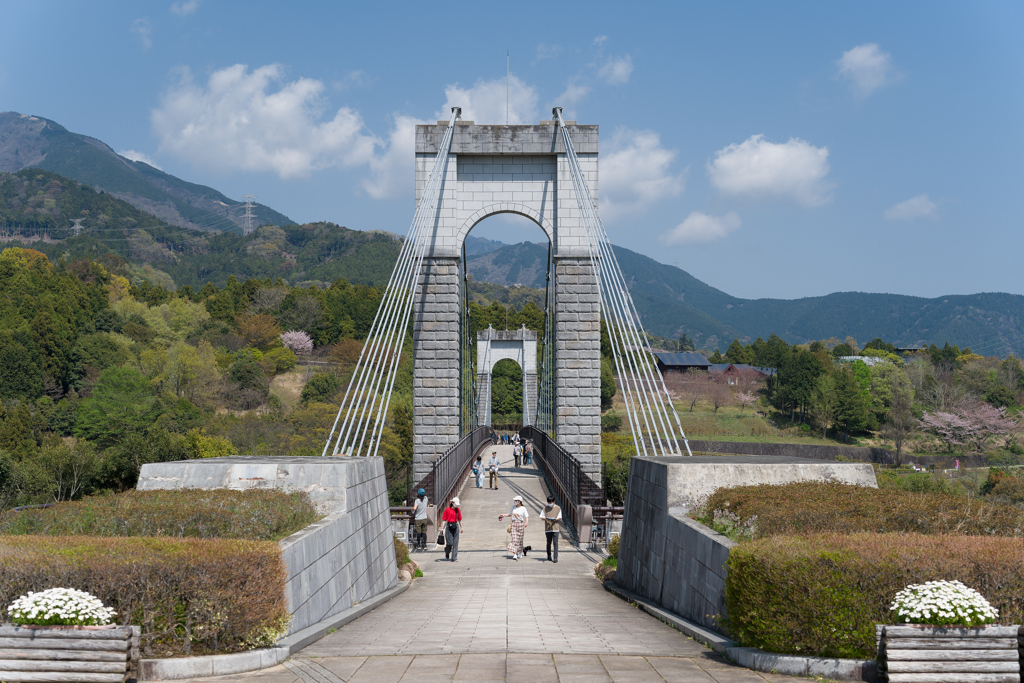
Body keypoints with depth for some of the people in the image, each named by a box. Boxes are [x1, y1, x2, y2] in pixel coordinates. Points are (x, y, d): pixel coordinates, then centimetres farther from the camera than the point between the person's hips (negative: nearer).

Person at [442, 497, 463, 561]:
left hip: (456, 527, 3)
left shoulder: (458, 510, 7)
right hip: (449, 527, -3)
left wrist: (461, 528, 14)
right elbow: (445, 520, -3)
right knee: (450, 543, -4)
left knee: (455, 543, -1)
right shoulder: (447, 510, -4)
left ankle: (454, 558, 2)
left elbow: (460, 519, 13)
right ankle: (447, 554, 26)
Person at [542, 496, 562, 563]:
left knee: (555, 543, -10)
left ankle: (555, 558, -12)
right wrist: (545, 518, -14)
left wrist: (555, 519, -18)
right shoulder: (545, 508, 8)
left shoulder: (558, 508, 4)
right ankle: (549, 556, 26)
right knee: (549, 543, 10)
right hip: (548, 528, 2)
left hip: (555, 528, -2)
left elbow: (559, 517, 3)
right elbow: (542, 517, 8)